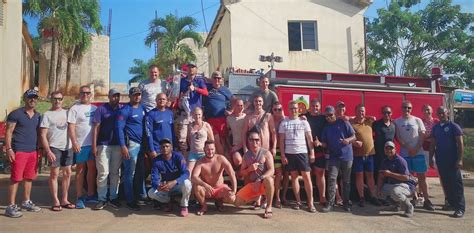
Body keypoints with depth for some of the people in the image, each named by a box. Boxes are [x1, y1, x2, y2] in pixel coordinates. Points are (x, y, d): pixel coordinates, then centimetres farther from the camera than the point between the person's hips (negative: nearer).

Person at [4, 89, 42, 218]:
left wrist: (39, 149, 14)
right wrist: (9, 149, -14)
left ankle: (26, 202, 24)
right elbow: (8, 132, -6)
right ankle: (11, 206, 3)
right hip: (19, 151, -6)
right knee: (15, 178, -3)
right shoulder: (16, 114, -4)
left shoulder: (38, 116, 14)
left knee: (29, 178, 12)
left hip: (33, 151, 6)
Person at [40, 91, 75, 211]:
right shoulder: (47, 114, -1)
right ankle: (56, 201, 7)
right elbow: (43, 135, -6)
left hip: (67, 147, 5)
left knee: (67, 173, 8)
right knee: (54, 174, -1)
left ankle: (64, 200, 18)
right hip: (54, 148, -5)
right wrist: (48, 151, -15)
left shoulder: (66, 112, 12)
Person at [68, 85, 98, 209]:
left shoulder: (95, 108, 12)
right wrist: (74, 143, -18)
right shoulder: (74, 108, -2)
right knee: (80, 170, 3)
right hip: (80, 144, -5)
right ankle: (79, 198, 9)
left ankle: (90, 195, 19)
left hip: (93, 143, 5)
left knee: (92, 169, 9)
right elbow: (71, 127, -9)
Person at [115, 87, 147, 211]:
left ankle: (142, 195, 29)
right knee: (130, 173, -1)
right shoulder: (125, 110, -7)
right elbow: (119, 128, -10)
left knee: (141, 171, 16)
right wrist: (123, 146, -16)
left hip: (142, 143, 7)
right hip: (131, 144, -6)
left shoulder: (142, 108, 11)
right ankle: (130, 200, 8)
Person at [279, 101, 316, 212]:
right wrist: (282, 155, -3)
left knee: (307, 177, -4)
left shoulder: (304, 122, 6)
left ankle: (310, 202, 1)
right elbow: (281, 140, 5)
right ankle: (298, 201, 13)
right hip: (289, 153, 1)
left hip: (302, 152, -1)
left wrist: (312, 153, -3)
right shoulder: (284, 123, 7)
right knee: (294, 176, 5)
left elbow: (309, 139, 4)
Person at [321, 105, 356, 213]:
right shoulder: (326, 127, 7)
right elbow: (325, 143, 9)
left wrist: (348, 140, -23)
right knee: (331, 179, -8)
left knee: (346, 181, 8)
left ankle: (346, 203, 19)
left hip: (347, 156, -1)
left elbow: (353, 136, -2)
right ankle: (330, 203, -7)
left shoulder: (344, 123, -2)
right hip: (333, 157, 2)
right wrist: (319, 143, -13)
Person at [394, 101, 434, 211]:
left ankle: (426, 200, 9)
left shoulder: (417, 120, 5)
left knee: (422, 177, 3)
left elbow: (422, 136, 1)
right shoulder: (397, 122, 4)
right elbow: (398, 137, 0)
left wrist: (416, 149, -11)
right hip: (404, 153, 0)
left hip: (418, 153, 0)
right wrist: (408, 148, -11)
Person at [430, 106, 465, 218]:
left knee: (456, 183, -5)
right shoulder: (435, 127, 11)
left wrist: (460, 159, -14)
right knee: (445, 183, 10)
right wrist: (431, 158, 9)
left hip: (452, 160, -5)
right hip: (440, 160, 5)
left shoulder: (454, 126, -4)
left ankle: (460, 208, -3)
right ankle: (451, 203, 22)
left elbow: (460, 144, -8)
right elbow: (432, 144, 14)